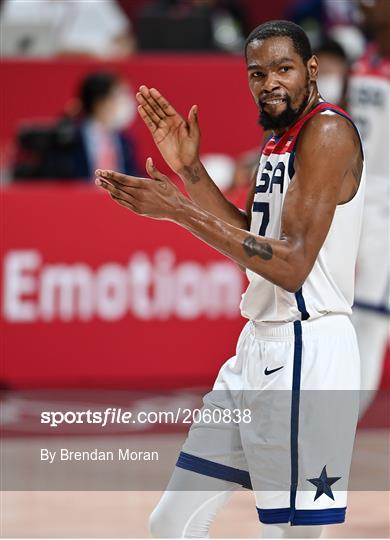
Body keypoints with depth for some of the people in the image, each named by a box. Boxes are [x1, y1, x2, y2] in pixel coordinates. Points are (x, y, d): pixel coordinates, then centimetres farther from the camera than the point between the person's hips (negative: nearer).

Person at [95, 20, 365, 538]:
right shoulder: (279, 138, 16)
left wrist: (180, 210, -24)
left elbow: (292, 265, -22)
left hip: (305, 352, -10)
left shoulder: (327, 130, -15)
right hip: (258, 347, 10)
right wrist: (190, 169, 10)